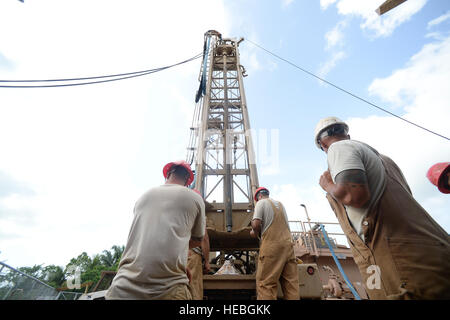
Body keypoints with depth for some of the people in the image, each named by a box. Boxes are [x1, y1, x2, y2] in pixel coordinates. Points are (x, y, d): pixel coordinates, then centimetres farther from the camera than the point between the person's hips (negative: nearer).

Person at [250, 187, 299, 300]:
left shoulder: (261, 202, 1)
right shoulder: (280, 204, 22)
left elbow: (256, 224, -12)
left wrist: (255, 233, 9)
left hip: (271, 245, -7)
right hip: (288, 244, 7)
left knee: (265, 283, -4)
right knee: (291, 282, 8)